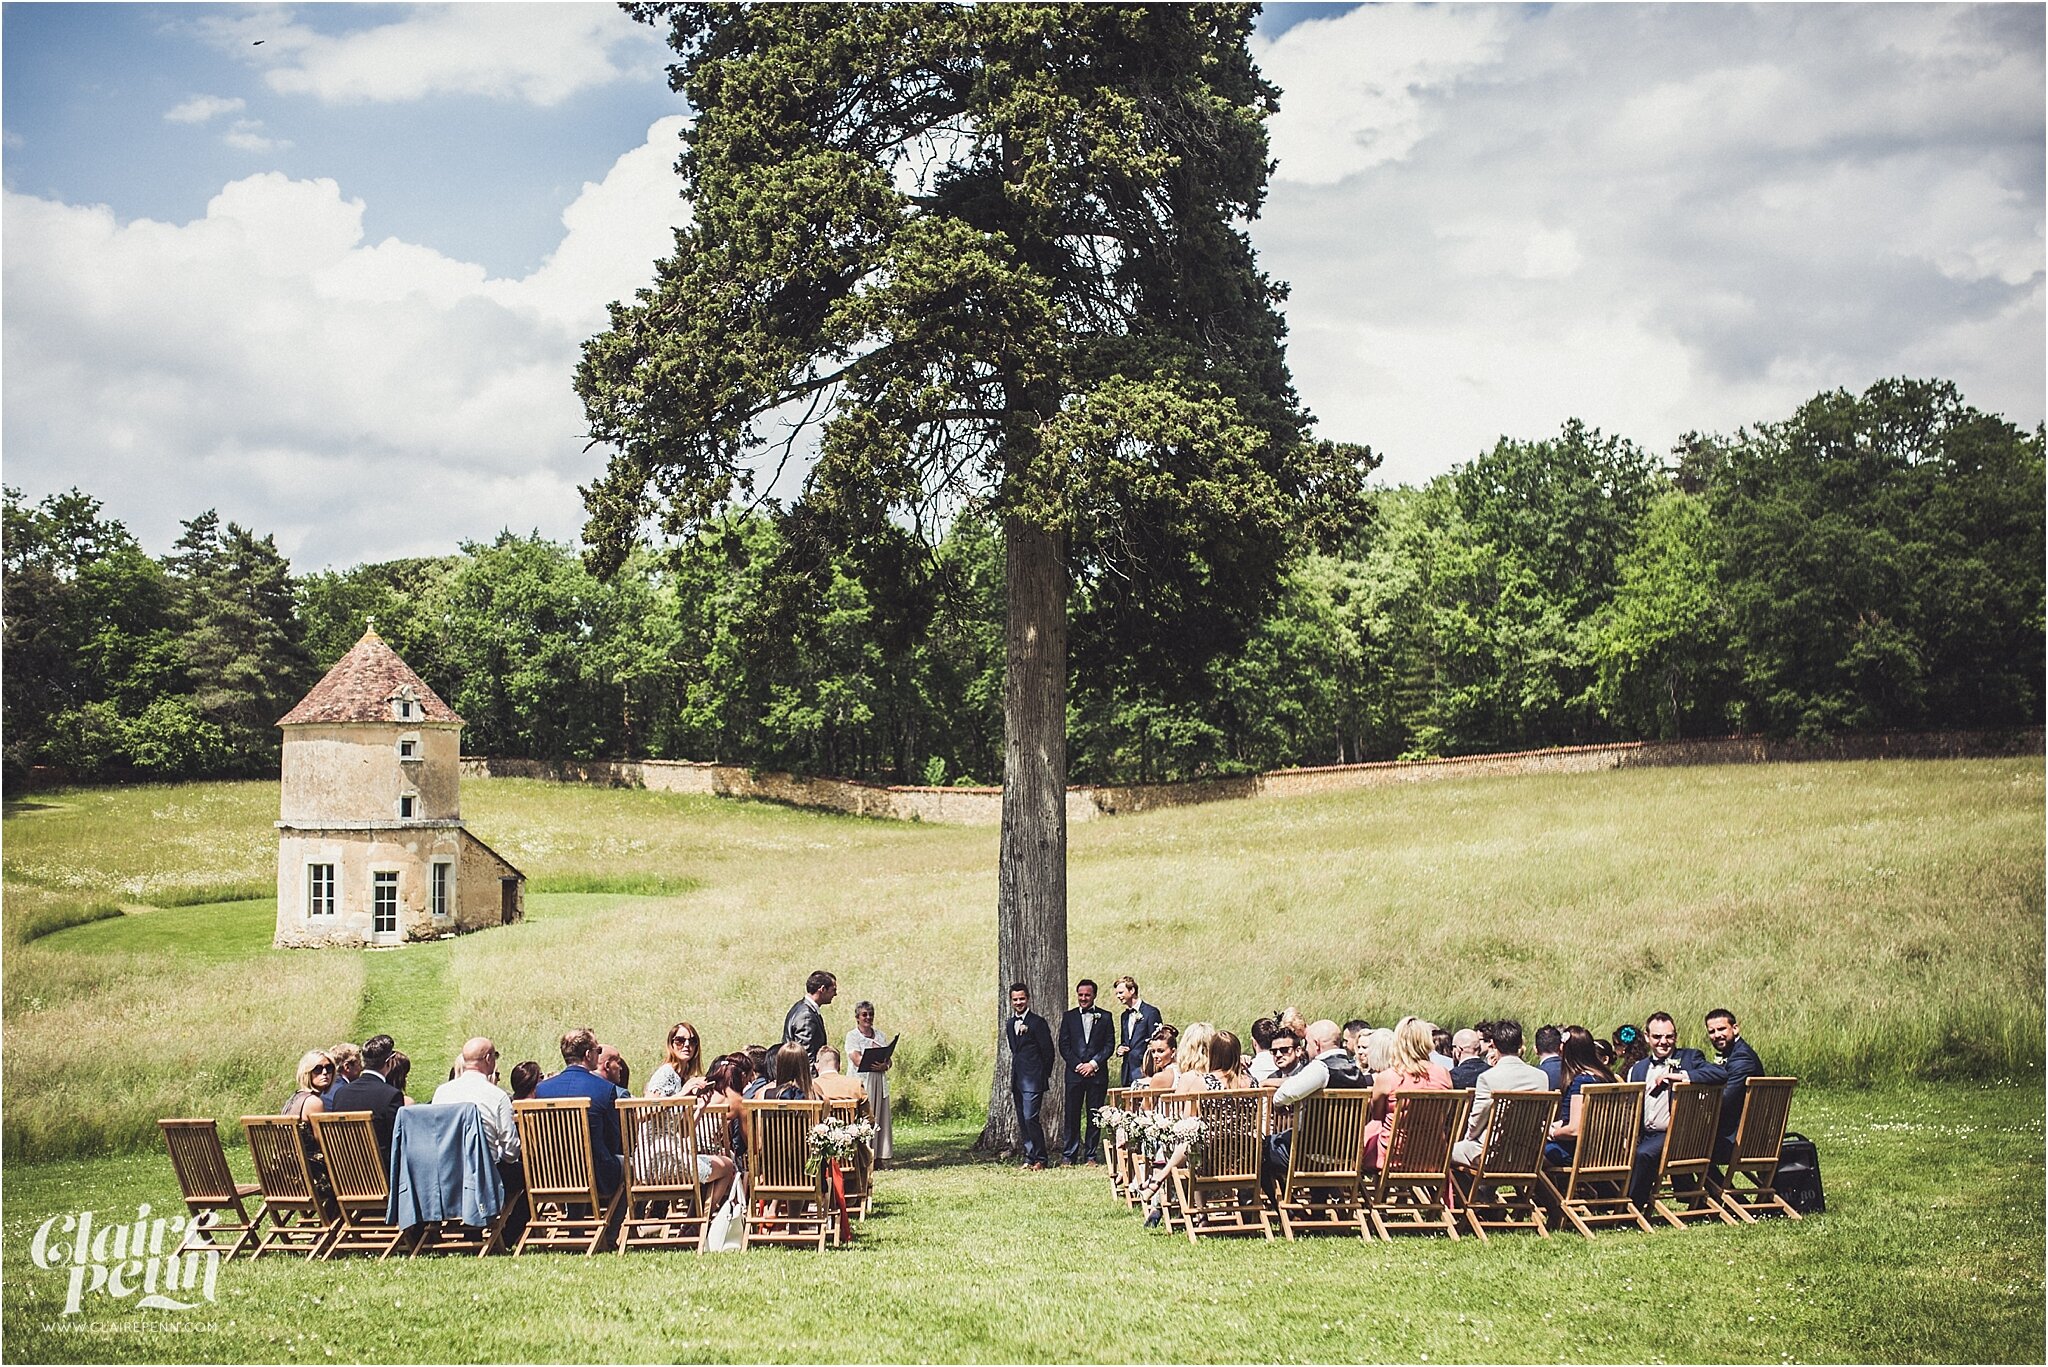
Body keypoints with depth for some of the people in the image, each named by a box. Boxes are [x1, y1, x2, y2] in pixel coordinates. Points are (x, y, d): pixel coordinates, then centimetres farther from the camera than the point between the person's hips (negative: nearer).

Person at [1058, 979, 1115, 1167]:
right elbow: (1063, 1045, 5)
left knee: (1095, 1116, 2)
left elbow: (1109, 1044, 2)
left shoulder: (1105, 1017, 7)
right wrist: (1077, 1065, -7)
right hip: (1074, 1073, 0)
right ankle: (1069, 1156, 3)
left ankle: (1092, 1155, 9)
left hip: (1097, 1073, 0)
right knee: (1071, 1115, -1)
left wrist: (1093, 1064, -8)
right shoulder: (1069, 1016, 9)